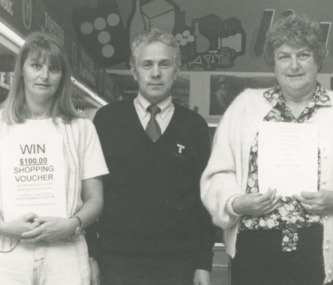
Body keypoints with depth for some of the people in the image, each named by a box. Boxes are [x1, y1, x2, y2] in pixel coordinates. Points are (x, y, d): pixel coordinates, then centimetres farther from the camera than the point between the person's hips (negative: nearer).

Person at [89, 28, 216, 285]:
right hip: (118, 261, 0)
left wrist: (204, 263, 0)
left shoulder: (195, 126, 6)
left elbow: (206, 197, 5)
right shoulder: (107, 119, 4)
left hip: (179, 263, 1)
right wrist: (90, 256, -1)